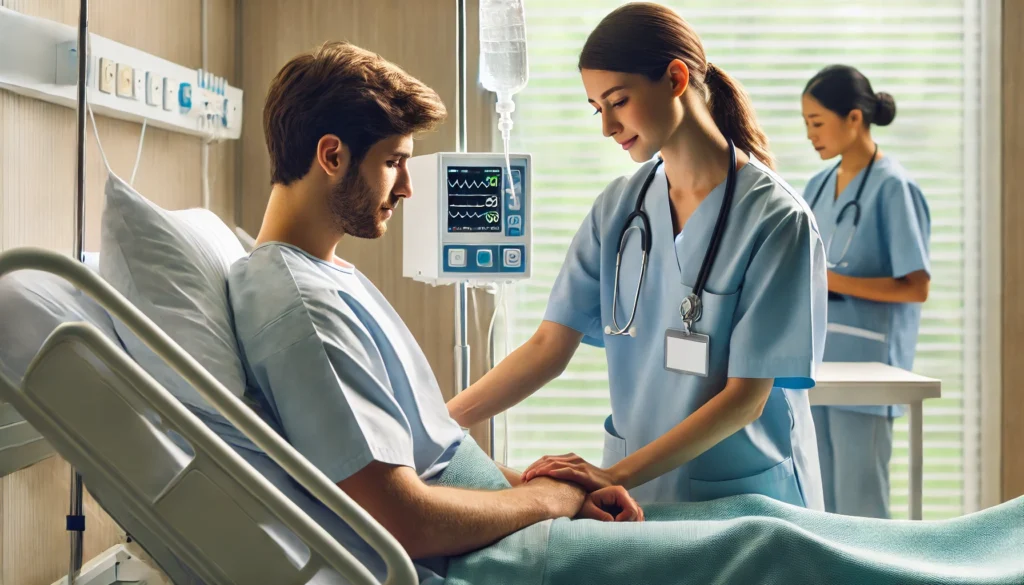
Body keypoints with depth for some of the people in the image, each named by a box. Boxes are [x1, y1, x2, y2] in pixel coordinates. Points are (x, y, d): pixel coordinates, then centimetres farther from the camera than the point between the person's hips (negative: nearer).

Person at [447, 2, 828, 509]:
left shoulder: (775, 218, -13)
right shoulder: (617, 209, 1)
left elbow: (746, 396, -15)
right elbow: (549, 346, -3)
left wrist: (616, 475, -22)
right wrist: (435, 425, -14)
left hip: (744, 499, -3)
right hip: (637, 493, 4)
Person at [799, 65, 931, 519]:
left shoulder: (894, 187, -9)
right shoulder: (818, 186, 12)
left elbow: (916, 287, -14)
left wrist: (830, 280, -19)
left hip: (864, 363, -7)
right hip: (813, 358, 7)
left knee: (859, 500, -2)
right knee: (820, 501, 12)